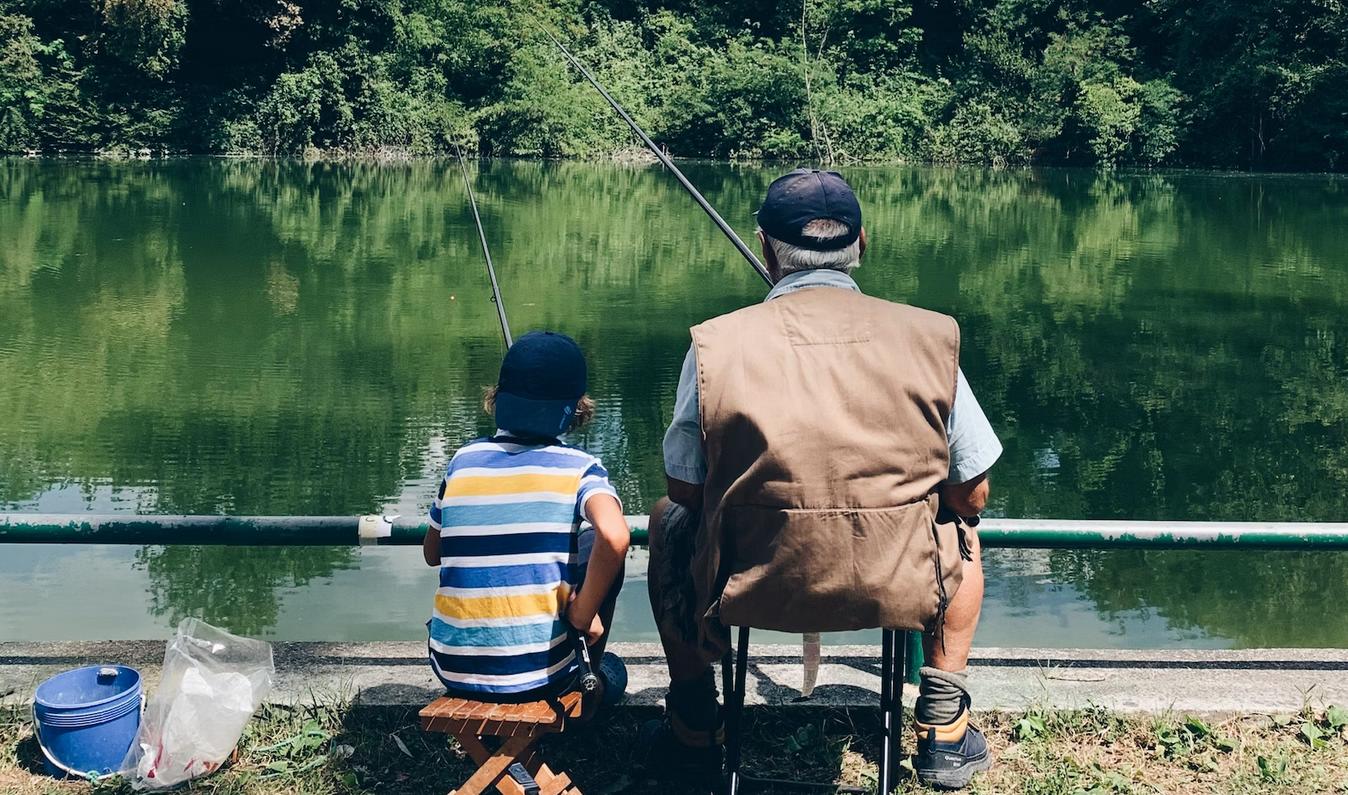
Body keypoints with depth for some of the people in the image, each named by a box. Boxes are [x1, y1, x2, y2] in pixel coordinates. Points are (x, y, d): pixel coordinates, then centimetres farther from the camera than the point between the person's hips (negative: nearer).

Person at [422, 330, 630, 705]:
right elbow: (614, 537, -26)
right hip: (538, 674, -3)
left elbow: (431, 554, 16)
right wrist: (583, 615, -13)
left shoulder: (464, 460, 4)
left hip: (452, 670, 4)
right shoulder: (579, 468, -6)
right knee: (600, 547, 19)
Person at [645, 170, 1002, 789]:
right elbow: (971, 496, 3)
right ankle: (942, 728, 30)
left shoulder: (716, 343, -8)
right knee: (960, 530, 34)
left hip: (747, 590, 0)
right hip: (899, 592, 1)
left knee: (668, 521, 32)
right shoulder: (927, 338, -5)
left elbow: (685, 492, 1)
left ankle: (693, 729, 35)